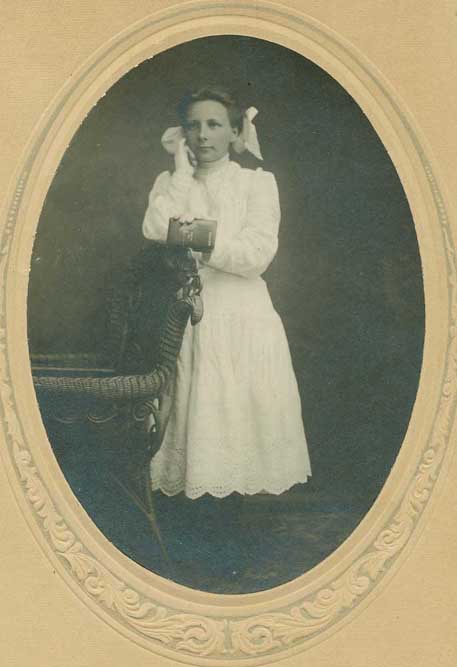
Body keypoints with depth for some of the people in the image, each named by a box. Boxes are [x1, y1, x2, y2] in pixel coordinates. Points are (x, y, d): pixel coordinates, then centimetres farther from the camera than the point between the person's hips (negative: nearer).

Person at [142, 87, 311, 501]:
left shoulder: (258, 180, 2)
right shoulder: (170, 183, 10)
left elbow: (258, 253, -10)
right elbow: (155, 231, -11)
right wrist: (183, 169, -5)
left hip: (245, 320, -1)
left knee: (249, 417, 0)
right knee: (195, 417, 1)